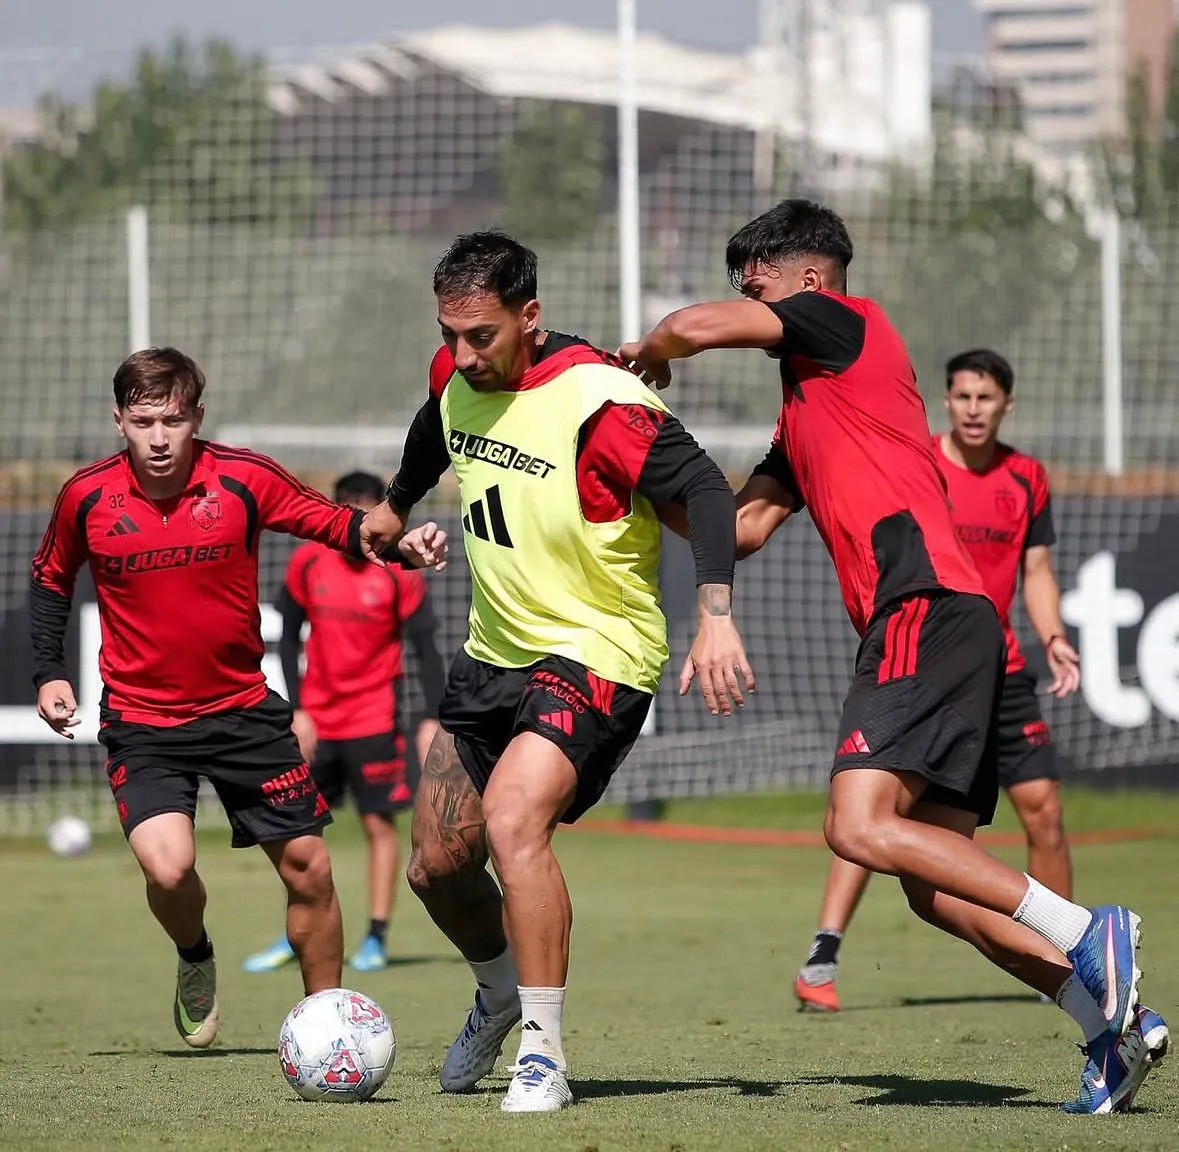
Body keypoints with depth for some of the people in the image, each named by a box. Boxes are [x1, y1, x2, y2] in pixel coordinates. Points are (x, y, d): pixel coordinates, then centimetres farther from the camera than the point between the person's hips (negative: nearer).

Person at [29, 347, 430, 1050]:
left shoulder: (245, 480, -10)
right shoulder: (88, 497, -7)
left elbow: (337, 524, -2)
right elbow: (51, 578, 12)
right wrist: (50, 671, 3)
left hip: (244, 710, 1)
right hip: (140, 721, -1)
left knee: (308, 868, 2)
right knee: (168, 867, -21)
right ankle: (195, 959, 14)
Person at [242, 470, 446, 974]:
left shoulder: (398, 572, -8)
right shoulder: (306, 563, -1)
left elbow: (425, 648, -5)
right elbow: (290, 638, 8)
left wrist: (431, 720, -12)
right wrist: (297, 710, 1)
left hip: (374, 717, -3)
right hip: (316, 718, 3)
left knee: (379, 822, -3)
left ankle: (375, 939, 6)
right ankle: (295, 937, 16)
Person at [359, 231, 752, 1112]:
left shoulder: (596, 398, -23)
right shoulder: (456, 379, 0)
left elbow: (703, 489, -27)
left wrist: (718, 615, -39)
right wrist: (398, 507, 43)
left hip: (596, 652, -8)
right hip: (494, 650, 8)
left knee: (513, 821, -29)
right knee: (437, 866, 12)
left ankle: (543, 1052, -19)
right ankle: (501, 993, 43)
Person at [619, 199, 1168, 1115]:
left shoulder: (846, 323, 3)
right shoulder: (805, 410, 30)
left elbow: (699, 326, -7)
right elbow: (745, 526, 31)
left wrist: (646, 351, 13)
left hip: (926, 609, -10)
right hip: (938, 625, 10)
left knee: (861, 825, -22)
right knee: (933, 883, 5)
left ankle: (1084, 934, -22)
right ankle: (1114, 1022, 2)